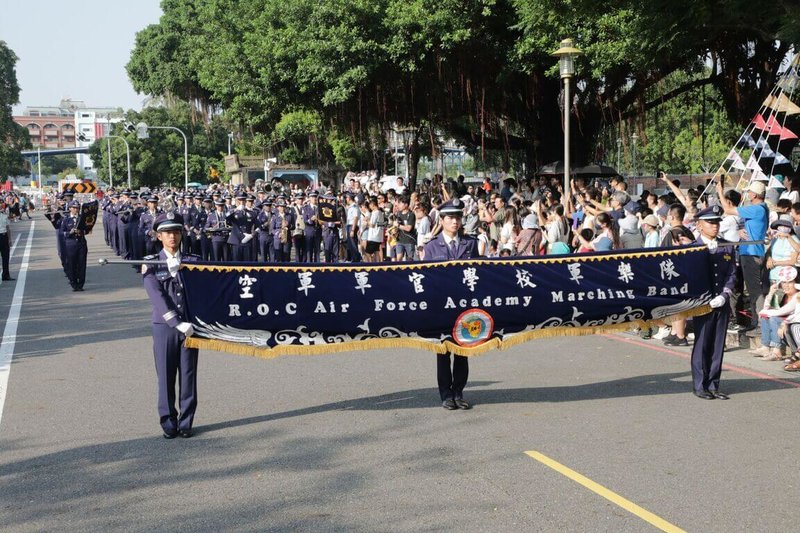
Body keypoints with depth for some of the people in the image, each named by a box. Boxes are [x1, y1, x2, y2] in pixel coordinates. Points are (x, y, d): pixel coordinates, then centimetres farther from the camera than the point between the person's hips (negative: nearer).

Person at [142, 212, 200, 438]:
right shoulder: (151, 264, 0)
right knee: (166, 376, 3)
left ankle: (186, 422, 14)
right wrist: (178, 323, -19)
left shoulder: (193, 262, 7)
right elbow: (157, 297, -10)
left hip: (189, 325, 1)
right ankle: (168, 422, 14)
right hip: (164, 326, -1)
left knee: (188, 375, 4)